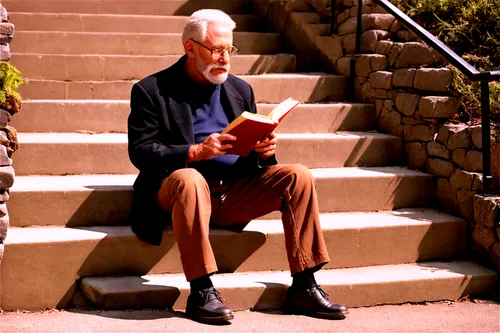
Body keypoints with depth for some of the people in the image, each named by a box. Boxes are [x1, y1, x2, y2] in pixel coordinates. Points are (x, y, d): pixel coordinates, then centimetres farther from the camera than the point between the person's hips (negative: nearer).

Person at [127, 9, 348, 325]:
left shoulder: (240, 90, 17)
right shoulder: (151, 91, 1)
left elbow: (251, 146, 18)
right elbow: (141, 152, -8)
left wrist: (263, 150, -8)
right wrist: (195, 151, -23)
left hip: (236, 192, 5)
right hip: (183, 190, -5)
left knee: (298, 176, -14)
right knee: (189, 179, -39)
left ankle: (303, 287, -13)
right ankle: (201, 290, -33)